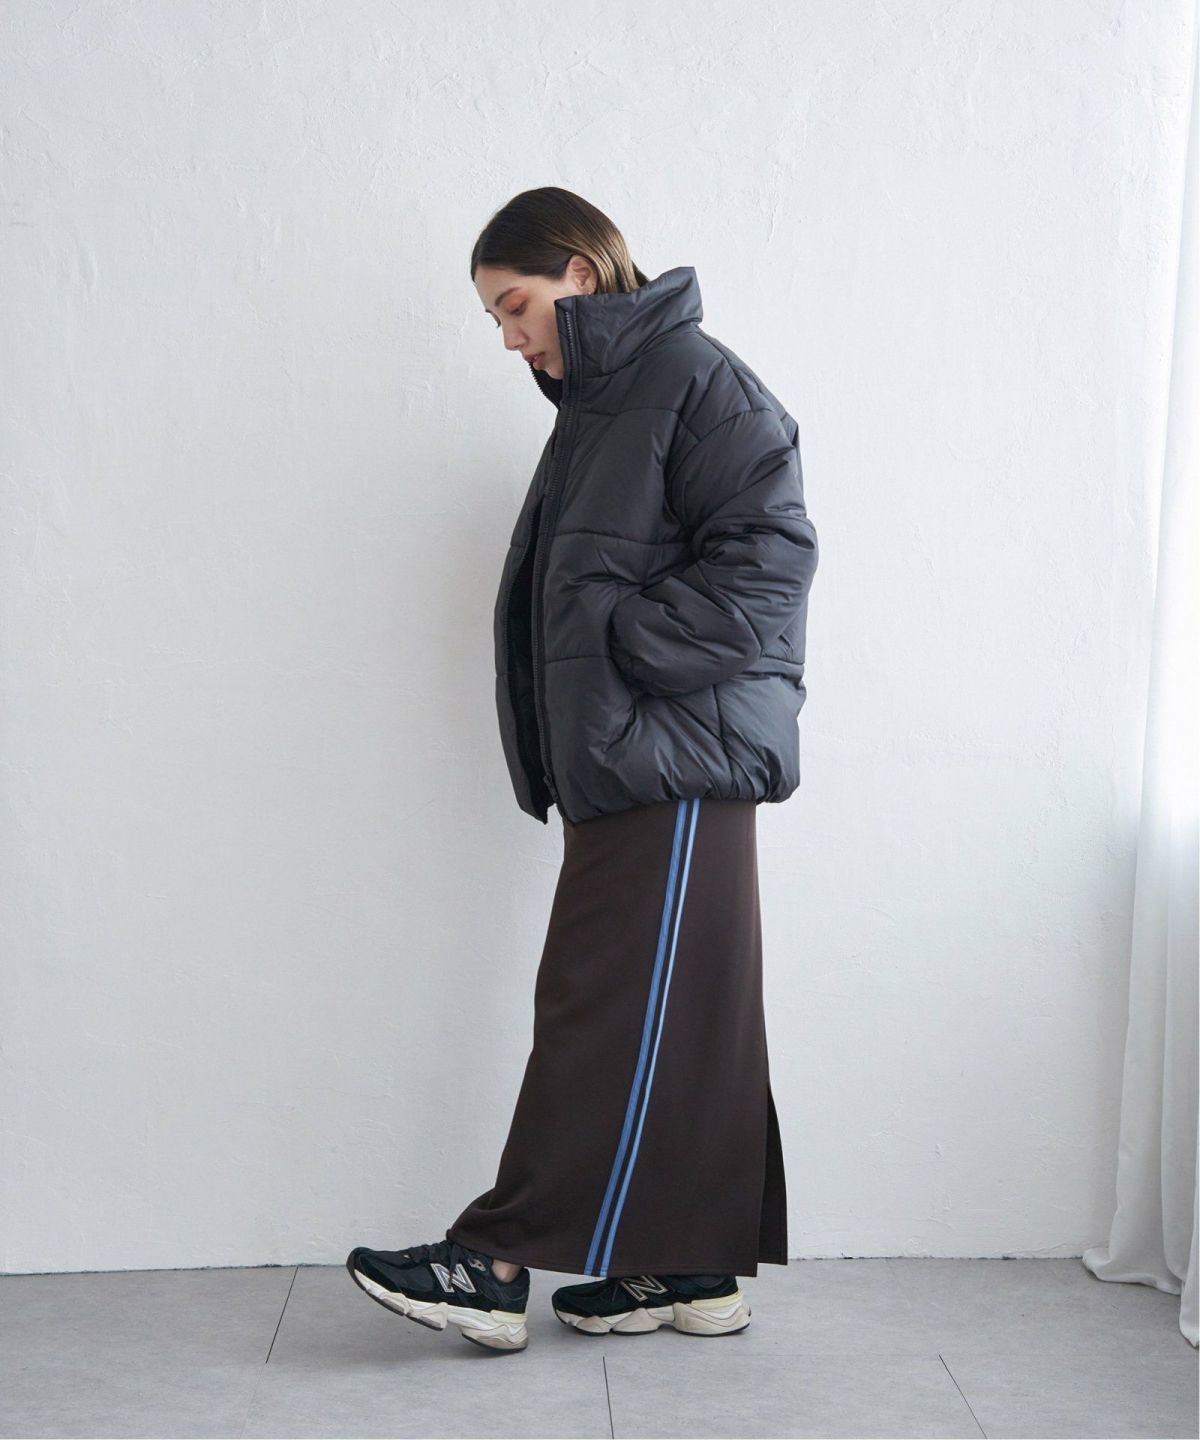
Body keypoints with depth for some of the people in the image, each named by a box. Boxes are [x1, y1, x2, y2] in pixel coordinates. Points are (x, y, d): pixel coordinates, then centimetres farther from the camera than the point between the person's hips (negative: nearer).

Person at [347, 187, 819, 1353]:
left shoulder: (694, 378, -8)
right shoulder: (596, 404, 21)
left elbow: (768, 555, -17)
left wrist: (623, 643, -16)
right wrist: (575, 717, 9)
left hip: (677, 760, -9)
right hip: (621, 762, 9)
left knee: (607, 1013, -5)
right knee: (681, 1020, 11)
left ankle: (497, 1266, -1)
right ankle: (696, 1268, 18)